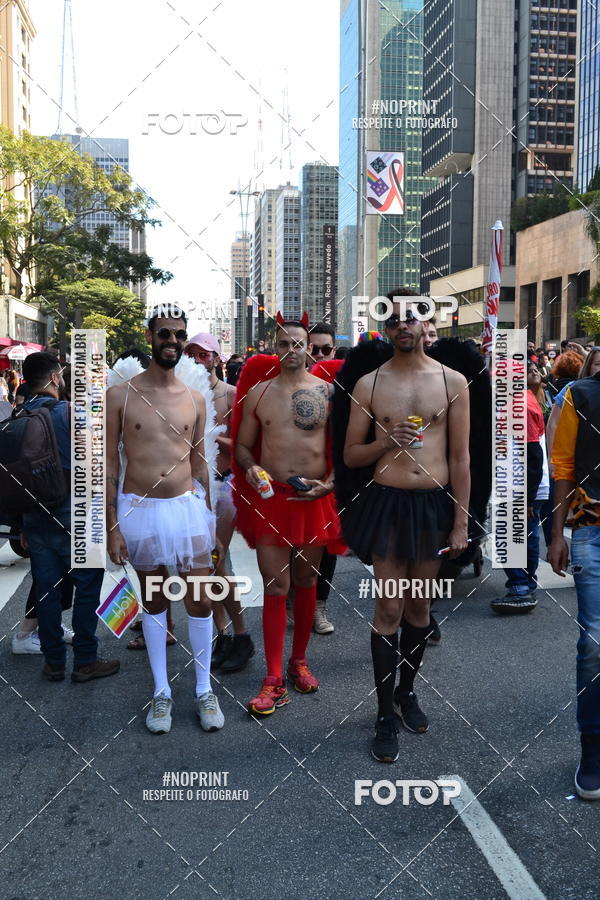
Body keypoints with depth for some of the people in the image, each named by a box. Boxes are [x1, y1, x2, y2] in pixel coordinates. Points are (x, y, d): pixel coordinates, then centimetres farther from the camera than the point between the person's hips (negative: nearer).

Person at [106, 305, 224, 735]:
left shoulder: (195, 399, 4)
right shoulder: (120, 395, -4)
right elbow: (109, 464, -2)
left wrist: (207, 515, 9)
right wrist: (112, 526, -6)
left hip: (187, 507, 2)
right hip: (138, 509, -1)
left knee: (200, 602, 5)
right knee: (153, 602, 12)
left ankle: (204, 689, 22)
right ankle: (162, 691, 25)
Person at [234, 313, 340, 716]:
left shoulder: (328, 391, 1)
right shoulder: (258, 393, 5)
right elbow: (243, 445, 11)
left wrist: (329, 483, -11)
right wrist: (250, 468, -10)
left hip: (314, 498, 0)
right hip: (270, 497, 0)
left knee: (306, 581, 12)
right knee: (275, 586, -2)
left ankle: (299, 660, 30)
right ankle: (274, 681, 3)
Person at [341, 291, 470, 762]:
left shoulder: (453, 382, 0)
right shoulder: (368, 384, 0)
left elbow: (460, 458, 1)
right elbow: (351, 455, 4)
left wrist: (460, 522, -1)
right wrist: (386, 442, -16)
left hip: (434, 505, 1)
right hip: (387, 504, -1)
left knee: (419, 604, 14)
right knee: (389, 608, 1)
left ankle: (407, 690, 35)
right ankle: (385, 715, 13)